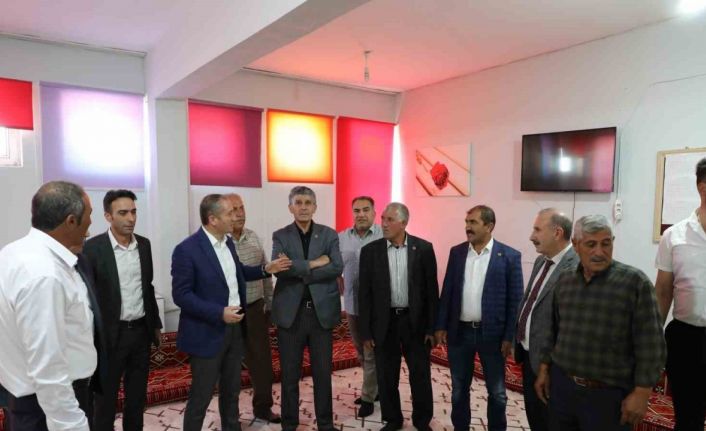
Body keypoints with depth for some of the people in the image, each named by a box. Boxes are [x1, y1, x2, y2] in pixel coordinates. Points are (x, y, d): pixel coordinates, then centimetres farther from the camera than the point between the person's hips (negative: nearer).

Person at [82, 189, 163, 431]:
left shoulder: (144, 244, 3)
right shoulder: (93, 247, -12)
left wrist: (155, 325, 14)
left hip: (141, 331, 5)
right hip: (110, 334, -4)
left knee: (137, 394, 17)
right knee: (106, 397, 12)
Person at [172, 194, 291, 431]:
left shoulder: (228, 242, 5)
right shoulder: (187, 249, -19)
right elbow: (181, 295, -19)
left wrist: (266, 269, 3)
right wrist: (219, 313, -25)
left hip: (234, 328, 7)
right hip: (207, 333, -7)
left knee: (231, 389, 22)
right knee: (201, 395, 8)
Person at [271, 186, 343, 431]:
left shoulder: (329, 234, 4)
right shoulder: (280, 236, 2)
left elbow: (337, 267, -11)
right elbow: (279, 268, -15)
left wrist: (299, 270, -15)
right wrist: (313, 264, -16)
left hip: (322, 311, 1)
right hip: (290, 312, 0)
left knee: (323, 372, 12)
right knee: (290, 374, 10)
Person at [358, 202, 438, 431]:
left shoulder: (424, 248, -5)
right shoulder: (370, 250, -3)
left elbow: (432, 289, -2)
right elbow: (364, 293, -1)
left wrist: (432, 326, -4)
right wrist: (365, 331, -3)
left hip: (415, 321, 0)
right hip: (384, 322, 1)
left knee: (420, 376, 10)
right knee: (386, 377, 11)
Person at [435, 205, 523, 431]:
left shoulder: (509, 256, -8)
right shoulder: (456, 252, 2)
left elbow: (515, 300, -6)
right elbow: (447, 291, 5)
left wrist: (510, 336, -8)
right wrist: (441, 326, 2)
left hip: (491, 334, -2)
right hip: (459, 331, 3)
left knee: (497, 392, 13)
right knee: (459, 389, 16)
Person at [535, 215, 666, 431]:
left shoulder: (635, 281, -11)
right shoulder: (564, 280, 4)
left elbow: (650, 345, -11)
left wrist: (641, 393, -12)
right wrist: (544, 369, 12)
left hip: (608, 394, -4)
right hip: (561, 385, 4)